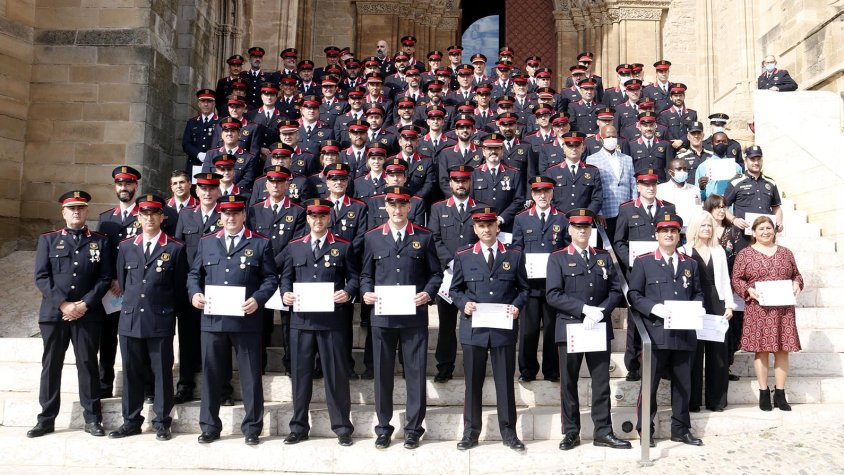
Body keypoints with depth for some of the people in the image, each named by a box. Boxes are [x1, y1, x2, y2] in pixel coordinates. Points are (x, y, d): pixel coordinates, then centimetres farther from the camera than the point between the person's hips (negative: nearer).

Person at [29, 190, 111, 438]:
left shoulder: (100, 241, 7)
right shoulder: (48, 240, 8)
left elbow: (105, 278, 2)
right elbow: (41, 277, 0)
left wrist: (85, 305, -10)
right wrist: (63, 304, -11)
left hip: (88, 314, -1)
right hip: (53, 313, 1)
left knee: (88, 365, 3)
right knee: (51, 365, 7)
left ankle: (92, 418, 10)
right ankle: (46, 418, 17)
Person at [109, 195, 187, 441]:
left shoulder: (176, 249, 0)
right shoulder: (126, 247, 11)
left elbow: (179, 287, 4)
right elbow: (122, 281, 19)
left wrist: (170, 312, 6)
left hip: (161, 321, -3)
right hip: (130, 319, 3)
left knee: (162, 373, 3)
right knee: (131, 373, 9)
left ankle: (162, 422, 14)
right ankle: (131, 421, 21)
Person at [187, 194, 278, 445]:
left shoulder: (260, 243, 4)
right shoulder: (207, 242, 13)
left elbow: (271, 279, 1)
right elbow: (194, 274, 16)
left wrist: (258, 299, -15)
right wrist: (195, 293, -3)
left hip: (246, 319, -2)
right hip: (212, 319, 3)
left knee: (251, 375, 4)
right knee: (211, 375, 10)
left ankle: (252, 427, 17)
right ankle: (209, 426, 23)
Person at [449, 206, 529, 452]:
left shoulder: (515, 255, 7)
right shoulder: (463, 257, 7)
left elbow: (523, 288, 10)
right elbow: (455, 290, 10)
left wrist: (517, 306, -8)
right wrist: (464, 304, -10)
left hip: (504, 328, 0)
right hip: (473, 329, 0)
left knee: (505, 381, 6)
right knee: (473, 381, 7)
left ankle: (509, 432, 19)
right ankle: (471, 431, 19)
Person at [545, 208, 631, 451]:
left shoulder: (604, 257, 10)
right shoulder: (557, 258, 0)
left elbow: (616, 290, 4)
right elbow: (553, 295, -10)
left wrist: (599, 312, -13)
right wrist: (585, 309, -18)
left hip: (600, 328, 3)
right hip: (569, 328, -2)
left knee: (601, 382, 6)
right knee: (569, 383, 6)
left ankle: (603, 432, 16)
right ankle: (571, 432, 17)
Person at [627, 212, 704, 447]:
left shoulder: (690, 264, 16)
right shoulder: (644, 262, 3)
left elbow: (698, 293, 17)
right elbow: (634, 295, -2)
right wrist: (654, 308, -16)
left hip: (685, 334, 4)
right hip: (656, 333, -4)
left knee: (683, 384, 11)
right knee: (650, 383, 1)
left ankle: (681, 429, 24)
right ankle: (645, 430, 12)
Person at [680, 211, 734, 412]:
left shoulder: (719, 251, 15)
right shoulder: (685, 251, 1)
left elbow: (725, 280, 14)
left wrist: (729, 305, 5)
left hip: (716, 304, 4)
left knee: (718, 352, 4)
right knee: (694, 352, 0)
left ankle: (716, 399, 12)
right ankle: (692, 400, 7)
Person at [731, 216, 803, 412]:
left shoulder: (786, 253, 14)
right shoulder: (744, 254, 3)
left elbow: (796, 274, 20)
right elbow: (736, 279, 2)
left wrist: (797, 284, -1)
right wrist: (749, 290, -14)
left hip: (783, 310, 3)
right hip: (758, 309, -3)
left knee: (782, 350, 3)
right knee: (761, 350, 0)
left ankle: (780, 394, 13)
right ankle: (764, 393, 10)